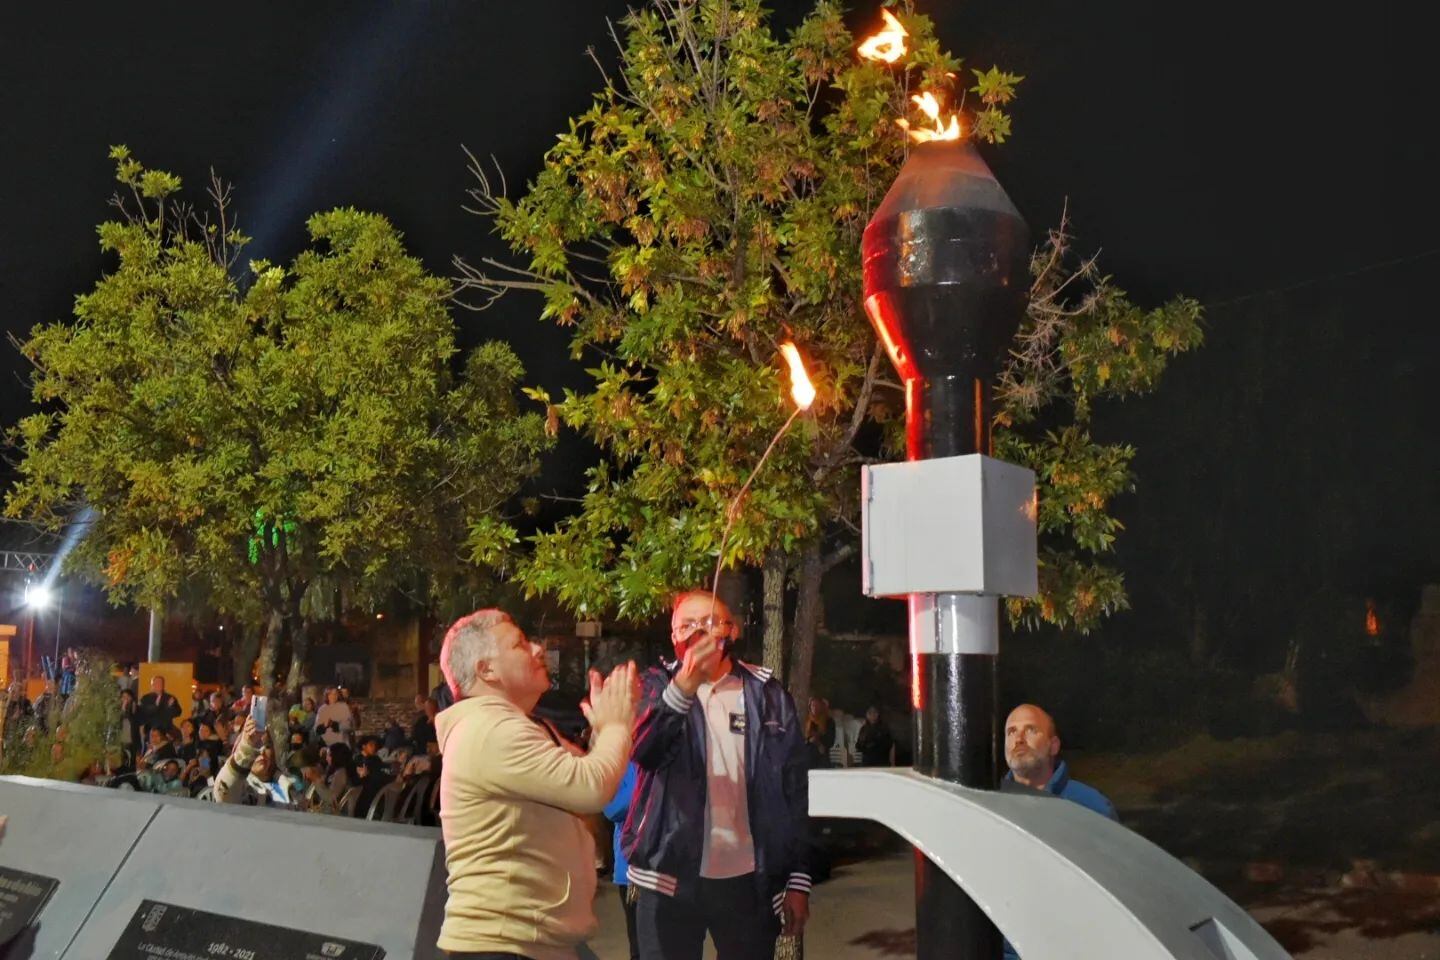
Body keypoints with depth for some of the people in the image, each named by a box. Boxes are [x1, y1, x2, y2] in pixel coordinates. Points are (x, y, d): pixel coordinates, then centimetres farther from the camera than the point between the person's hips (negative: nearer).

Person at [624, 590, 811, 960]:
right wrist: (684, 684, -33)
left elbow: (795, 789, 6)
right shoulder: (657, 686, 2)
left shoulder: (768, 695, 5)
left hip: (748, 880, 1)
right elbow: (642, 749, -18)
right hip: (670, 878, -1)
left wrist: (798, 878, 3)